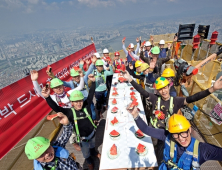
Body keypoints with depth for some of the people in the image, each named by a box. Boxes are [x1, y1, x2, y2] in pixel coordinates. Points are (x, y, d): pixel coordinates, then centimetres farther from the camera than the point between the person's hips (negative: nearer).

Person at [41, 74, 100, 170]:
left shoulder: (86, 106, -19)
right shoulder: (70, 112, -24)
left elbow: (91, 94, -22)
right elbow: (56, 108, -32)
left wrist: (93, 82, -31)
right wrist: (47, 97, -45)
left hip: (92, 133, 2)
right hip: (82, 138, -2)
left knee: (92, 145, 35)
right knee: (86, 152, 27)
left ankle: (93, 152, 69)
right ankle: (89, 160, 60)